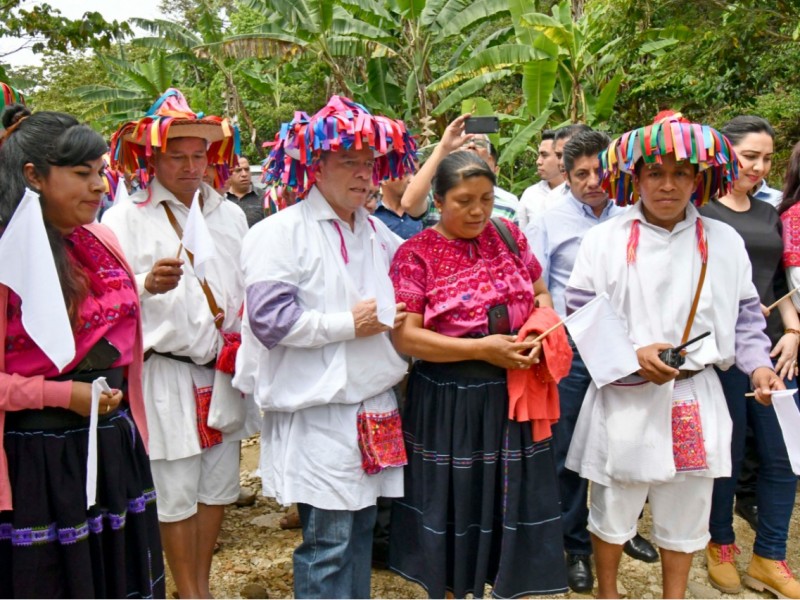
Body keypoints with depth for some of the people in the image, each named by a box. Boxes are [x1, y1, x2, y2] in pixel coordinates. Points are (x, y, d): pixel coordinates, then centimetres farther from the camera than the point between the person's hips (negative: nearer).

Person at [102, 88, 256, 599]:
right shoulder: (125, 218, -6)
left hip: (224, 370, 5)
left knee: (219, 484, 14)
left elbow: (249, 287, 14)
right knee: (176, 494, 5)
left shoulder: (230, 213, 9)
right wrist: (147, 285, -30)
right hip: (166, 375, -4)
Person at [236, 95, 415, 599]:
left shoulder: (378, 234, 14)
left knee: (361, 528, 16)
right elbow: (268, 318, -17)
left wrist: (397, 321, 9)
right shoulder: (282, 232, -8)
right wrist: (348, 325, -13)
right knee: (328, 541, -1)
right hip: (317, 410, -7)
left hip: (374, 404, 7)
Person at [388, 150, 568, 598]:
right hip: (449, 402, -3)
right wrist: (481, 348, -20)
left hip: (512, 395, 4)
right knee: (454, 503, 11)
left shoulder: (509, 235, 4)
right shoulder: (416, 254, -9)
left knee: (511, 498, 12)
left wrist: (538, 333, -10)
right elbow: (405, 337, -14)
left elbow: (542, 295, 13)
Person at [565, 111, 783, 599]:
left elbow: (745, 316, 9)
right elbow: (579, 317, -5)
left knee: (686, 510, 15)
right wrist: (631, 355, -17)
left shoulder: (725, 242, 3)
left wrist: (758, 364, -6)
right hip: (624, 398, -2)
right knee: (613, 508, 14)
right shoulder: (605, 239, -5)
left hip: (696, 399, 2)